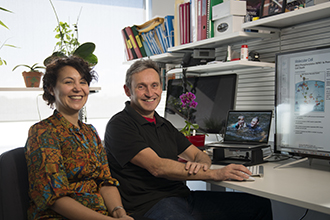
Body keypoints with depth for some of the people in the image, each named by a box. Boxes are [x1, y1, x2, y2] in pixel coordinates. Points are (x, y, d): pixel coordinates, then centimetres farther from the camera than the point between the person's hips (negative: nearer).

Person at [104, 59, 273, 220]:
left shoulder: (164, 125, 20)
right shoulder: (119, 125, -6)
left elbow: (199, 155, 17)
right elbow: (157, 167, -18)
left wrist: (201, 164, -10)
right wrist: (215, 174, -21)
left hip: (184, 196, 8)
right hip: (150, 204, -8)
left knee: (261, 205, 0)